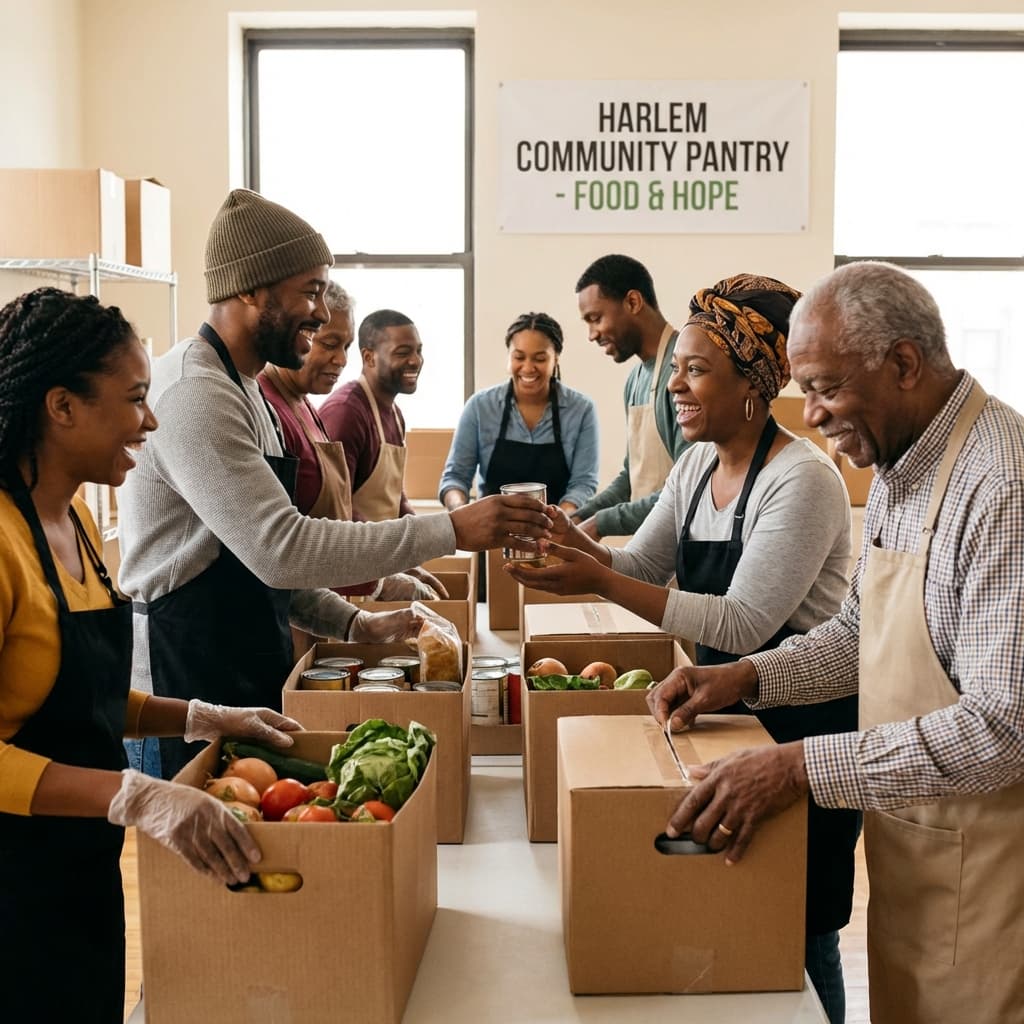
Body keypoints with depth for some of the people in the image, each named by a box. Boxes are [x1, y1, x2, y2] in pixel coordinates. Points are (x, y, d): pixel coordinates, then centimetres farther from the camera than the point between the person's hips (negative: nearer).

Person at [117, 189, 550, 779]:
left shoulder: (243, 388, 14)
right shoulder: (195, 394, -19)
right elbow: (282, 550, -29)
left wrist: (356, 625, 7)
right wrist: (451, 531, -28)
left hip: (249, 680, 9)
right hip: (190, 693, -9)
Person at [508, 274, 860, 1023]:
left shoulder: (803, 481, -21)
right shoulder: (699, 463, 4)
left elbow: (742, 626, -26)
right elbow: (645, 563, 9)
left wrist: (601, 583, -30)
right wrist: (573, 544, -11)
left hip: (803, 728, -8)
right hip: (729, 709, 8)